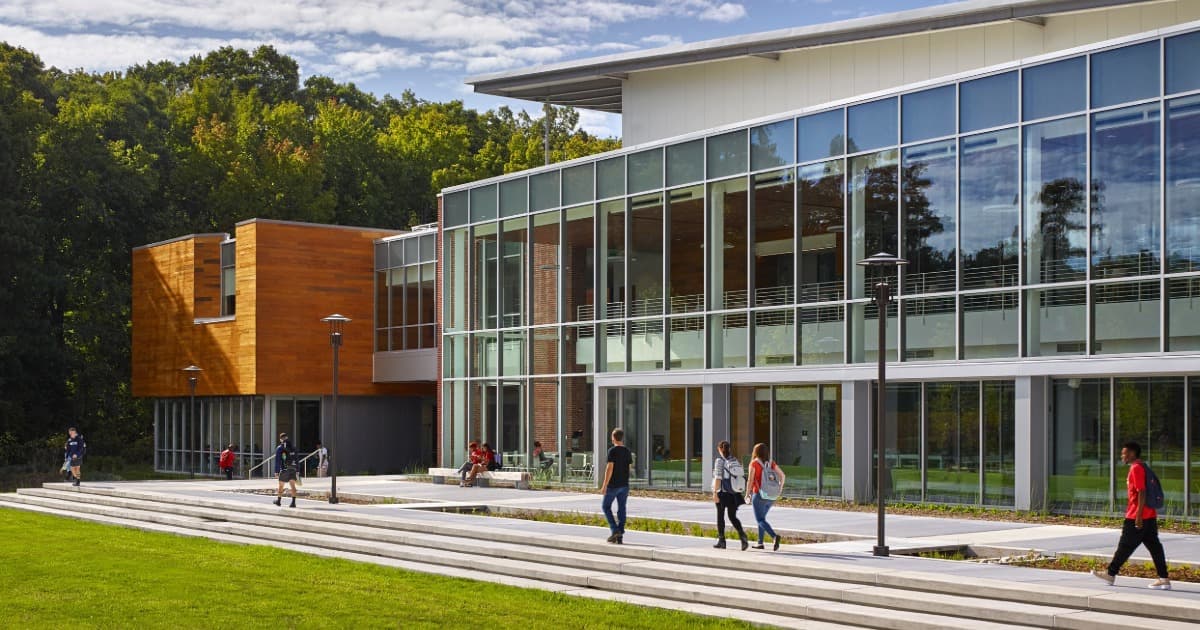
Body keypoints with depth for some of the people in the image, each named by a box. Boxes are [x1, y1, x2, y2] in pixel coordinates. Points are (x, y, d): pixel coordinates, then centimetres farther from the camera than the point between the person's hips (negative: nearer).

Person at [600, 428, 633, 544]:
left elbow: (610, 468, -16)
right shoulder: (627, 452, 7)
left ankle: (615, 530, -6)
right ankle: (620, 536, 5)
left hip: (613, 485, -5)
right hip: (624, 485, 5)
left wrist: (604, 485, -15)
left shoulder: (612, 451, -11)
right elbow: (629, 468, 11)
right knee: (621, 509, 6)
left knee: (606, 506, 8)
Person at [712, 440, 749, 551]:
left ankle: (721, 540, 15)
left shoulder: (719, 460, -10)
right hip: (734, 493, 5)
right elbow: (740, 476, 8)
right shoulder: (736, 460, 7)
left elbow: (718, 478, -17)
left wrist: (715, 493, -17)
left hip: (722, 492, -5)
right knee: (733, 517, 11)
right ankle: (742, 535, -10)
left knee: (720, 515, 10)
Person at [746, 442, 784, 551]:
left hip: (759, 494, -6)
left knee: (760, 520, -5)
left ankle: (775, 536, -28)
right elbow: (782, 474, 3)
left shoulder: (754, 463, -7)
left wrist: (747, 495, -1)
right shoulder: (771, 463, 7)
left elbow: (750, 480, -10)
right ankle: (760, 542, 21)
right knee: (761, 517, 22)